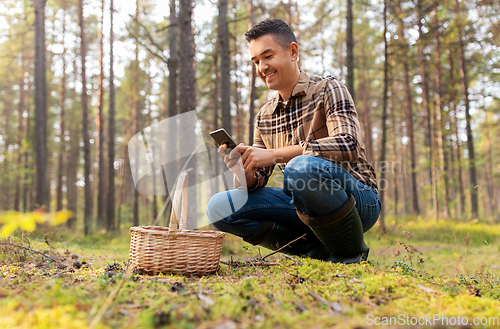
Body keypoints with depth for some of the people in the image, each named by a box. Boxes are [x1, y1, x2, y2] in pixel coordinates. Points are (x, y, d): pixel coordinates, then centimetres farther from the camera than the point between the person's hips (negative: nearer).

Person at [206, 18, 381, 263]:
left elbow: (348, 145, -24)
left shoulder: (328, 89, -5)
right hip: (307, 207, 6)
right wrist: (245, 172, -16)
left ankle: (352, 254, -10)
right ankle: (320, 251, -4)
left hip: (359, 199, -5)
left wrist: (274, 154, -29)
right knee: (219, 207, -8)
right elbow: (257, 181, 9)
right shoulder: (264, 117, 11)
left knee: (302, 168, -37)